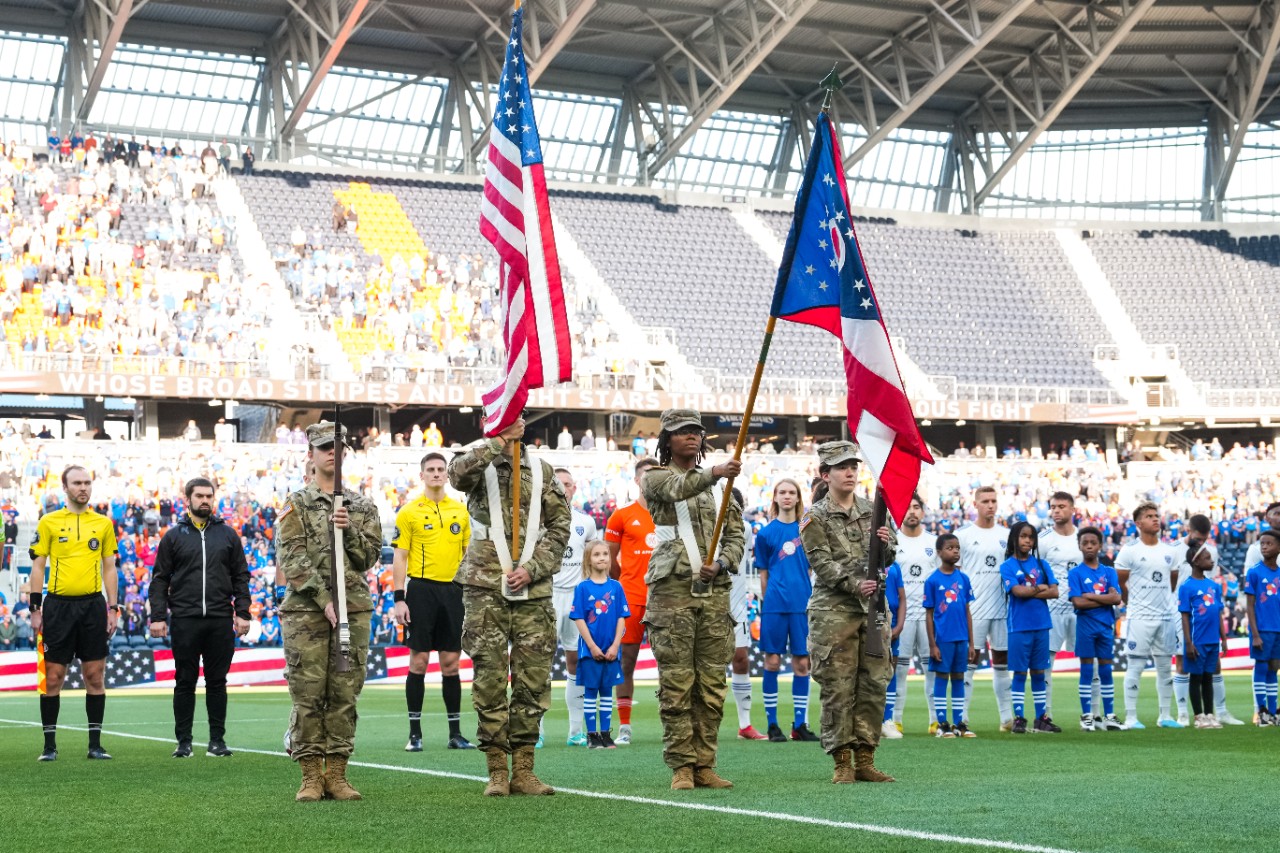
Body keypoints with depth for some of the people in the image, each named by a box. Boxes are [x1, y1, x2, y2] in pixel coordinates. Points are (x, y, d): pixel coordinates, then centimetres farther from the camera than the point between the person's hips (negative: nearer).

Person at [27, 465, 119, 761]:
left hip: (93, 604, 2)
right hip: (58, 605, -2)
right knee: (53, 677, 0)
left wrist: (113, 608, 5)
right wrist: (35, 609, -3)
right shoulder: (48, 522, 2)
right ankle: (49, 745, 7)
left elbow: (109, 568, 12)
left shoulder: (103, 523, 9)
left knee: (95, 676, 2)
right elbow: (37, 567, 3)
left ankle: (95, 744, 8)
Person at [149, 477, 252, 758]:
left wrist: (242, 612, 3)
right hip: (184, 621, -1)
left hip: (220, 621, 1)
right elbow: (160, 579, 6)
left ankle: (217, 740, 11)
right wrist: (158, 616, -3)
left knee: (217, 682, 5)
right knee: (185, 682, 2)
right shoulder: (173, 536, 6)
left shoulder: (228, 535, 10)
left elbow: (241, 577, 11)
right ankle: (184, 742, 8)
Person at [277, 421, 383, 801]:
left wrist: (349, 530, -12)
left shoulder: (362, 506, 14)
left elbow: (369, 557, 6)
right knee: (308, 695, -4)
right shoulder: (296, 505, 4)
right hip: (306, 611, -3)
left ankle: (336, 775, 7)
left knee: (345, 695, 2)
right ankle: (311, 777, 1)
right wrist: (325, 600, -14)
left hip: (354, 610, 3)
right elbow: (292, 560, -6)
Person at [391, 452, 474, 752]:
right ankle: (415, 733, 4)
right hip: (421, 589, -3)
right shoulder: (409, 512, 0)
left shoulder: (460, 511, 10)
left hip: (453, 591, 3)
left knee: (451, 662, 5)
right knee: (419, 660, -1)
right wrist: (399, 599, -9)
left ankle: (455, 733, 10)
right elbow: (399, 558, -1)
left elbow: (469, 554, 15)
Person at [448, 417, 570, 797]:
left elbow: (560, 527, 7)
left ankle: (523, 770, 9)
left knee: (533, 680, 2)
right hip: (486, 590, -2)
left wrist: (532, 568, -6)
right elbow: (458, 473, -21)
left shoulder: (541, 471, 12)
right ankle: (497, 772, 4)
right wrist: (498, 442, -15)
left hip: (534, 591, 2)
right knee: (490, 682, -2)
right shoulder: (479, 467, 5)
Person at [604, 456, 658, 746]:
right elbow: (609, 559, 8)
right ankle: (624, 727, 4)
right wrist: (627, 583, 8)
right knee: (627, 660, 0)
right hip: (632, 599, -2)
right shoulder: (622, 516, 4)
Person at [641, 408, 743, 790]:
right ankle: (682, 767, -2)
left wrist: (722, 563, -6)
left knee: (712, 684, 3)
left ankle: (705, 765, 8)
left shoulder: (718, 485, 18)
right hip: (673, 590, -4)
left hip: (714, 591, 4)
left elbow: (736, 533, 15)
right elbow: (680, 487, -21)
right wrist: (714, 473, -40)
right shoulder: (656, 478, 3)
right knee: (676, 685, -6)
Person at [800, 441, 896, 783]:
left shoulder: (872, 512, 15)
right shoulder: (815, 517, 0)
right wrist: (854, 585, -22)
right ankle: (842, 762, 0)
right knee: (838, 687, -5)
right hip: (834, 610, -5)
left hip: (873, 607, 5)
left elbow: (886, 561, 15)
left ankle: (865, 759, 10)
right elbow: (822, 563, -9)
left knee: (874, 684, 3)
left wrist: (885, 545, -7)